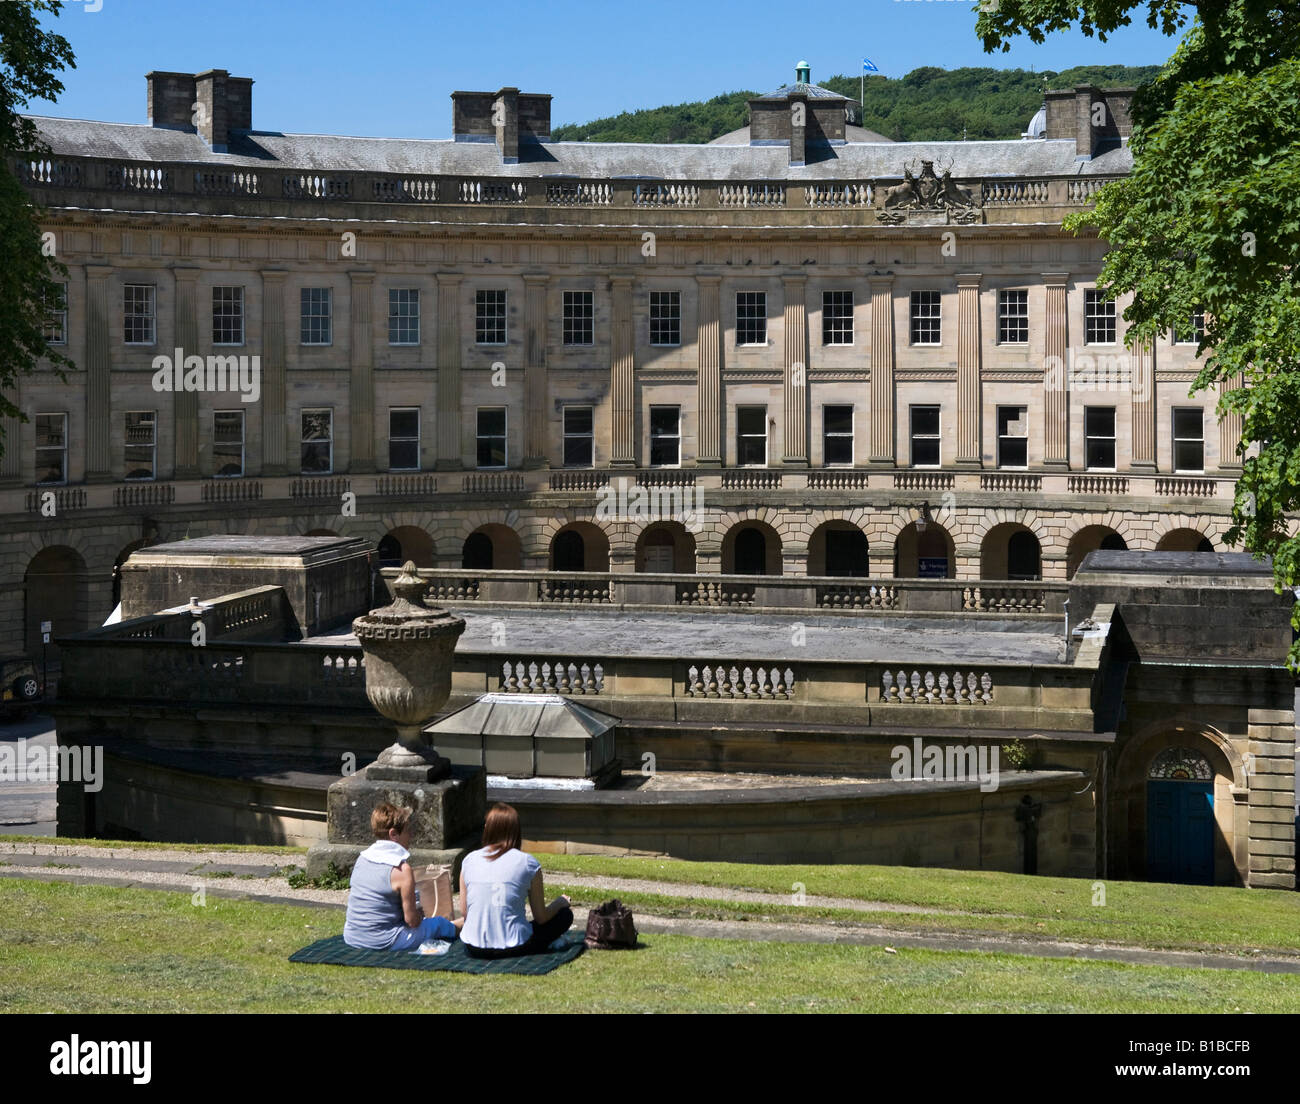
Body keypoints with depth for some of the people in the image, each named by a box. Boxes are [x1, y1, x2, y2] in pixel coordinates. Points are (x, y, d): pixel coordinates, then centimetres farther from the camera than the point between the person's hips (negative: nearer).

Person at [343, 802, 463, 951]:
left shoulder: (362, 857, 1)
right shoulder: (402, 870, -20)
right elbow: (412, 921, -16)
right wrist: (419, 914, 9)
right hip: (383, 943, -7)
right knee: (439, 923, 17)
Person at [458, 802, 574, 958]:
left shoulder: (469, 860, 1)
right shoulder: (527, 863, -8)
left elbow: (464, 911, 8)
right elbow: (541, 918, -2)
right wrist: (560, 902, 19)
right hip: (513, 949, -3)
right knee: (565, 914, 15)